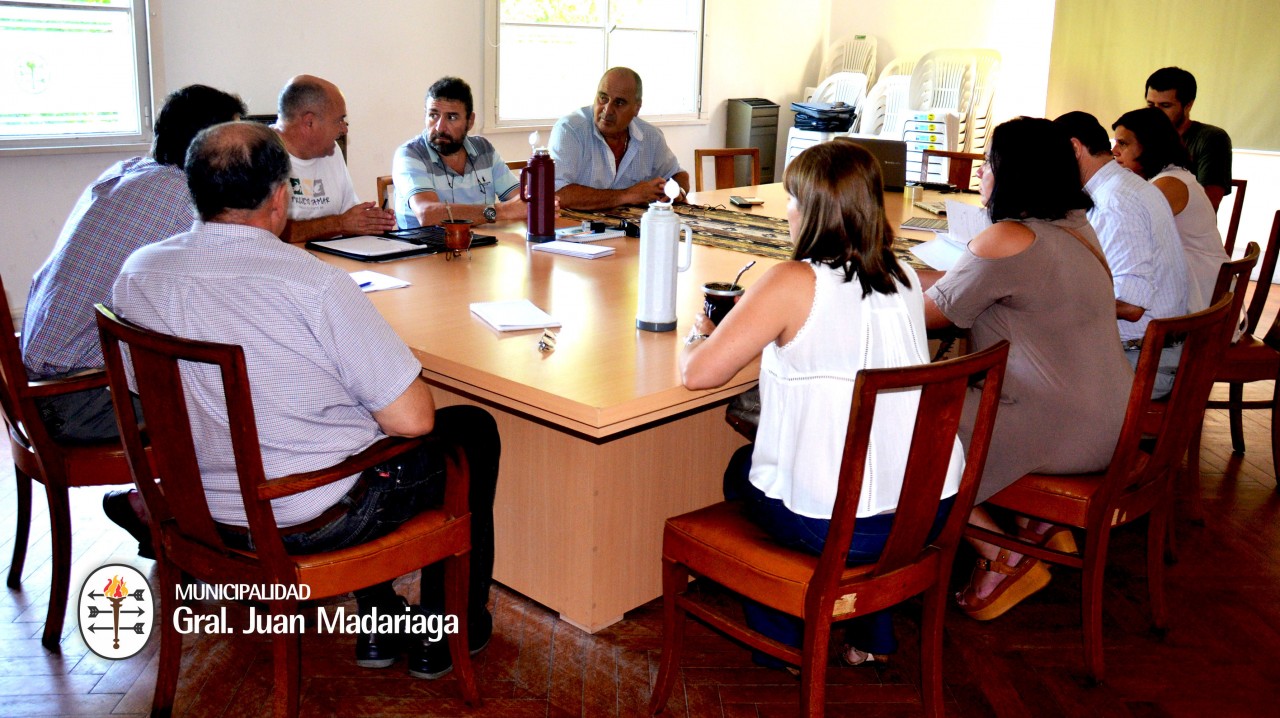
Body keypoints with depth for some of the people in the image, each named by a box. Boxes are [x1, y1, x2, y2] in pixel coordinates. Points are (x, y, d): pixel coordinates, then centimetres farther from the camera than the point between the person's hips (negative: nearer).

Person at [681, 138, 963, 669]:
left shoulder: (794, 282, -16)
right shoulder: (904, 279, 3)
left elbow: (697, 374, -14)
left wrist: (700, 335, 6)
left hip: (835, 526, -5)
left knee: (740, 468, 25)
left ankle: (783, 643, 36)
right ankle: (872, 636, 42)